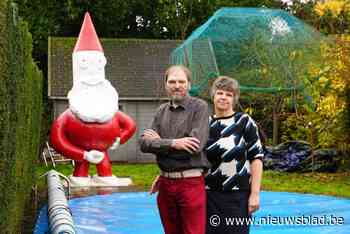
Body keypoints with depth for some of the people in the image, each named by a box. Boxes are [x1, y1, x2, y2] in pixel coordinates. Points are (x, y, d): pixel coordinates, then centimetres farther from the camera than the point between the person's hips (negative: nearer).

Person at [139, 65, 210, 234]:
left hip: (190, 182, -5)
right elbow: (144, 143, 0)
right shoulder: (162, 111, 10)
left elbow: (196, 146, -17)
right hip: (165, 182, 5)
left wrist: (159, 142, -6)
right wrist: (172, 143, -16)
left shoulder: (199, 107, -4)